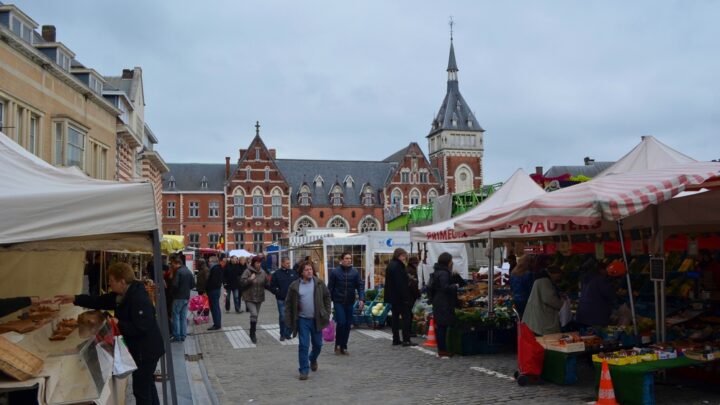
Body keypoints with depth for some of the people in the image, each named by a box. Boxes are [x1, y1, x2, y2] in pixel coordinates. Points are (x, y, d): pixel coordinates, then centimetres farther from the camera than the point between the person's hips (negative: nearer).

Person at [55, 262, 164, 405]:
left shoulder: (139, 299, -27)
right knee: (147, 384, 23)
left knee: (140, 389, 1)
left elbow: (140, 328, -31)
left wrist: (118, 324, -23)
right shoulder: (121, 295, 5)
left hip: (146, 350, -10)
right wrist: (75, 299, 5)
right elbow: (99, 301, 11)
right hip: (141, 348, 10)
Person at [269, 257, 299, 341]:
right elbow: (272, 287, 0)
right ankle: (282, 334, 13)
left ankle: (288, 333, 17)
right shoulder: (276, 274, 0)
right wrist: (278, 293, -9)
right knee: (282, 317, 0)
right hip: (281, 300, -2)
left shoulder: (293, 273, 7)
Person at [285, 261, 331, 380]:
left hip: (316, 319, 2)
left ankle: (313, 359, 43)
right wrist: (289, 320, -4)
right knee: (303, 345, -2)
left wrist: (326, 313, 3)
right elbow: (288, 303, 1)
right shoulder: (294, 286, -4)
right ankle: (304, 370, 7)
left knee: (318, 344, 14)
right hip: (302, 320, -2)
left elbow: (327, 297, 7)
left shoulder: (319, 283, -1)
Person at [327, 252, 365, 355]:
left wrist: (361, 299, -15)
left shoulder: (355, 272, 2)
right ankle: (338, 345, 8)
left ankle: (344, 347, 19)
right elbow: (330, 288, 0)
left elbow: (360, 286, -2)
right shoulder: (335, 272, -4)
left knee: (348, 325, 6)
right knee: (341, 322, -12)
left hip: (350, 302, 3)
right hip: (338, 302, -3)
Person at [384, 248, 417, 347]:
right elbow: (400, 283, -21)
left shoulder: (391, 265, 15)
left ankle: (396, 339, 14)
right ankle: (406, 340, -6)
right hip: (400, 296, -10)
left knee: (396, 317, 11)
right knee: (406, 316, -5)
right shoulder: (397, 266, -16)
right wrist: (405, 297, -20)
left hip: (393, 296, 10)